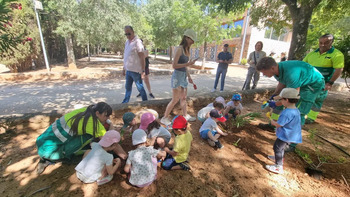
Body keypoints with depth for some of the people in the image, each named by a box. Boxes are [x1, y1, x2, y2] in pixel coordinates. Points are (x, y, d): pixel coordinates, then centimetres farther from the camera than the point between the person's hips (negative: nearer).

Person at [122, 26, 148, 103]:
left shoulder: (137, 42, -11)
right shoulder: (127, 42, 13)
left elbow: (142, 57, -16)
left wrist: (143, 71, -19)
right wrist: (124, 68, 18)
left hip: (135, 70, -8)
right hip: (128, 70, 8)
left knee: (140, 88, 3)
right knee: (128, 88, 17)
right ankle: (125, 102, 30)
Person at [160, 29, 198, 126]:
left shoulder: (187, 50, 13)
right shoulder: (179, 49, -13)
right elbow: (174, 65, -17)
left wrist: (189, 77, 18)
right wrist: (188, 64, -19)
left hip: (184, 76, 8)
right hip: (177, 75, -8)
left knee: (183, 98, 16)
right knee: (175, 99, -4)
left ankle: (185, 116, 30)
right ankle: (165, 118, 9)